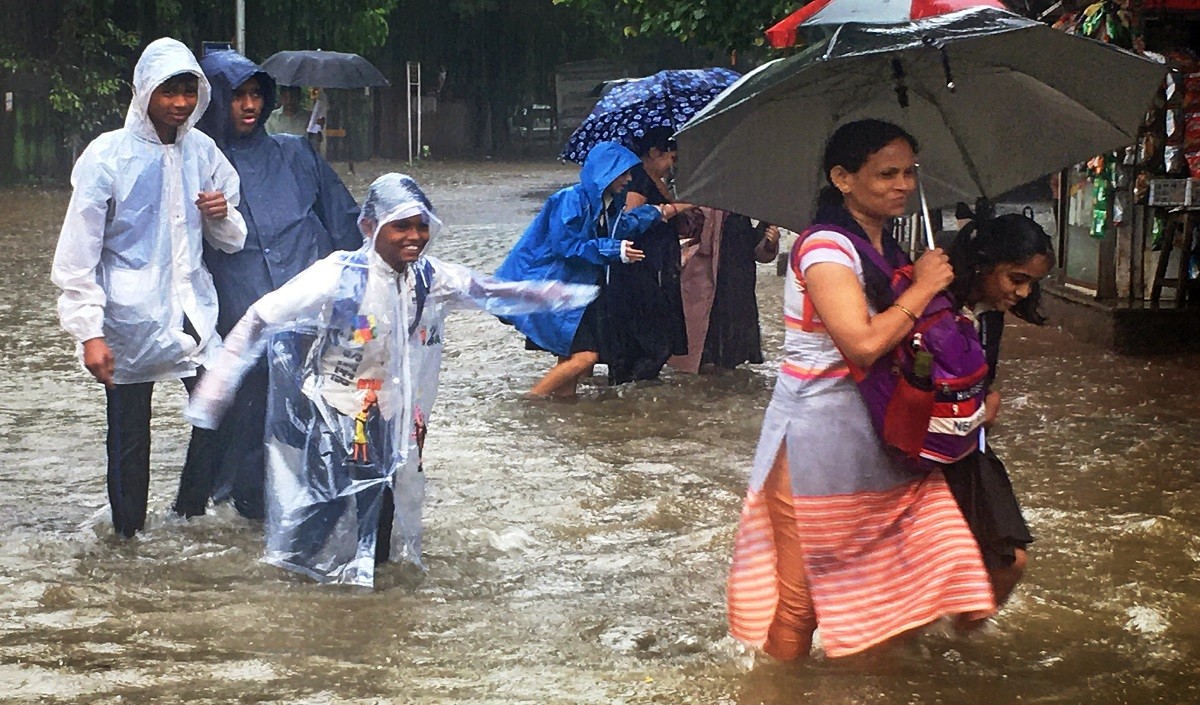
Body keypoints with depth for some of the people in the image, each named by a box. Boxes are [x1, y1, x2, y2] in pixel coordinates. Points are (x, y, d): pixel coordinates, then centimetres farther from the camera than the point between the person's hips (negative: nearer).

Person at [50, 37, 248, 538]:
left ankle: (190, 515, 16)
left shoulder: (202, 151, 4)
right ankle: (130, 535, 19)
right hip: (130, 317, -4)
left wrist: (222, 215, -10)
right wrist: (89, 332, -15)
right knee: (129, 435, 5)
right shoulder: (108, 156, -9)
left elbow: (232, 241, 14)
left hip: (192, 310, 4)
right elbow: (78, 254, -9)